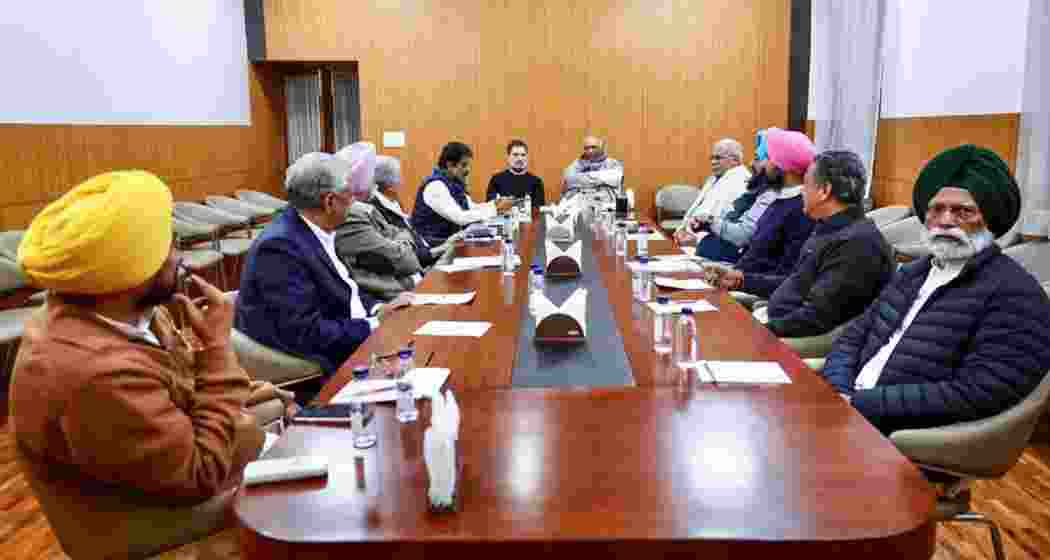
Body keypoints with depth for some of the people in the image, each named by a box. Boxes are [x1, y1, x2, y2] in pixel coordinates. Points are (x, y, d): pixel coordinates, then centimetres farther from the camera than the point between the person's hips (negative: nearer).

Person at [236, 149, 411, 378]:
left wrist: (379, 309, -2)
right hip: (315, 370, -9)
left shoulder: (317, 232, 5)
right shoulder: (281, 247, -22)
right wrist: (375, 325, -19)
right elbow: (307, 333, -25)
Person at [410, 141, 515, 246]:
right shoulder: (435, 186, -18)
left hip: (448, 240, 8)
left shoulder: (454, 184, 8)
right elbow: (460, 217, -26)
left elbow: (471, 208, 7)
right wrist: (495, 209, -24)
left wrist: (495, 205, -10)